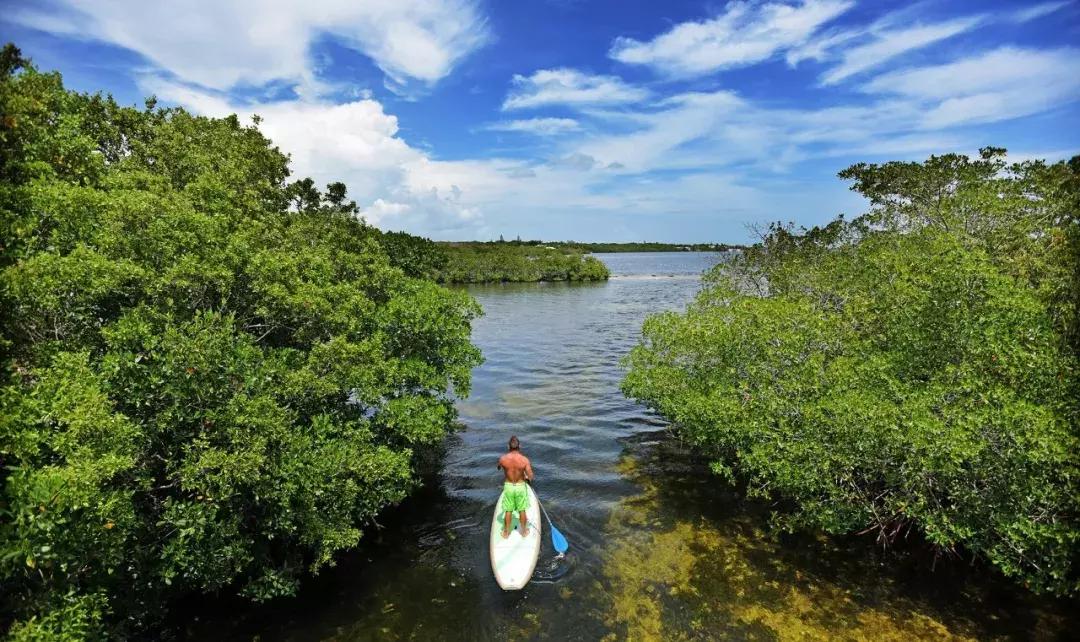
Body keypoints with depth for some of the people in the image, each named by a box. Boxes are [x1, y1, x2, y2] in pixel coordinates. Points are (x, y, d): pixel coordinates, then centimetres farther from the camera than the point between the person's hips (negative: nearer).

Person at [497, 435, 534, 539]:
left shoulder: (503, 459, -18)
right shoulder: (524, 460, -22)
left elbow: (499, 468, 6)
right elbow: (530, 477, -18)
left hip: (508, 486, 1)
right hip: (520, 487, -1)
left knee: (508, 511, 17)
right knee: (522, 510, 18)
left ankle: (506, 533, 32)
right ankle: (524, 531, 35)